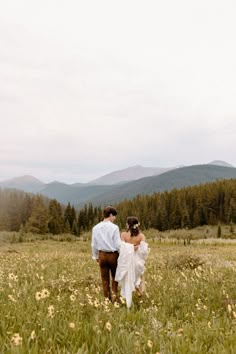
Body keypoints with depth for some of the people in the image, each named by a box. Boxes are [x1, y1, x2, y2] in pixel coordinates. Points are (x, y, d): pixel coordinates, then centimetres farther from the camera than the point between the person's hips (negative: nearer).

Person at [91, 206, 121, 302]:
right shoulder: (114, 227, -15)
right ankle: (114, 293, 2)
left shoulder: (96, 228, -1)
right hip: (113, 254, -3)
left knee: (105, 279, 13)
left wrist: (95, 256, 19)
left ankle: (107, 298, 19)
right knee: (114, 276, 17)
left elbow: (94, 244, 6)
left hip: (102, 255, 3)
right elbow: (118, 244, -13)